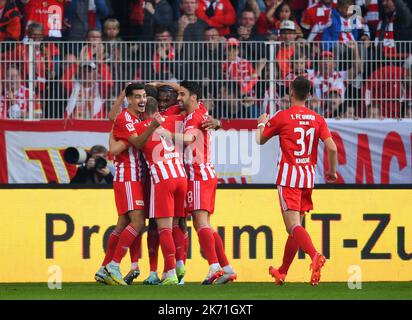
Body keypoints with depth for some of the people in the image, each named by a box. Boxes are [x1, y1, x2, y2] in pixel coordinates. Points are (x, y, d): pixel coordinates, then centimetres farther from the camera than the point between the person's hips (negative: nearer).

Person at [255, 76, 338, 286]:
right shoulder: (317, 119, 4)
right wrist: (332, 171, 11)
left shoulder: (282, 117, -5)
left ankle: (315, 255, -40)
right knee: (295, 226, 15)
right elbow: (332, 147, -4)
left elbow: (259, 140, 7)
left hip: (288, 176, -5)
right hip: (308, 176, 5)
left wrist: (262, 123, 27)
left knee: (294, 225, -13)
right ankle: (282, 272, 25)